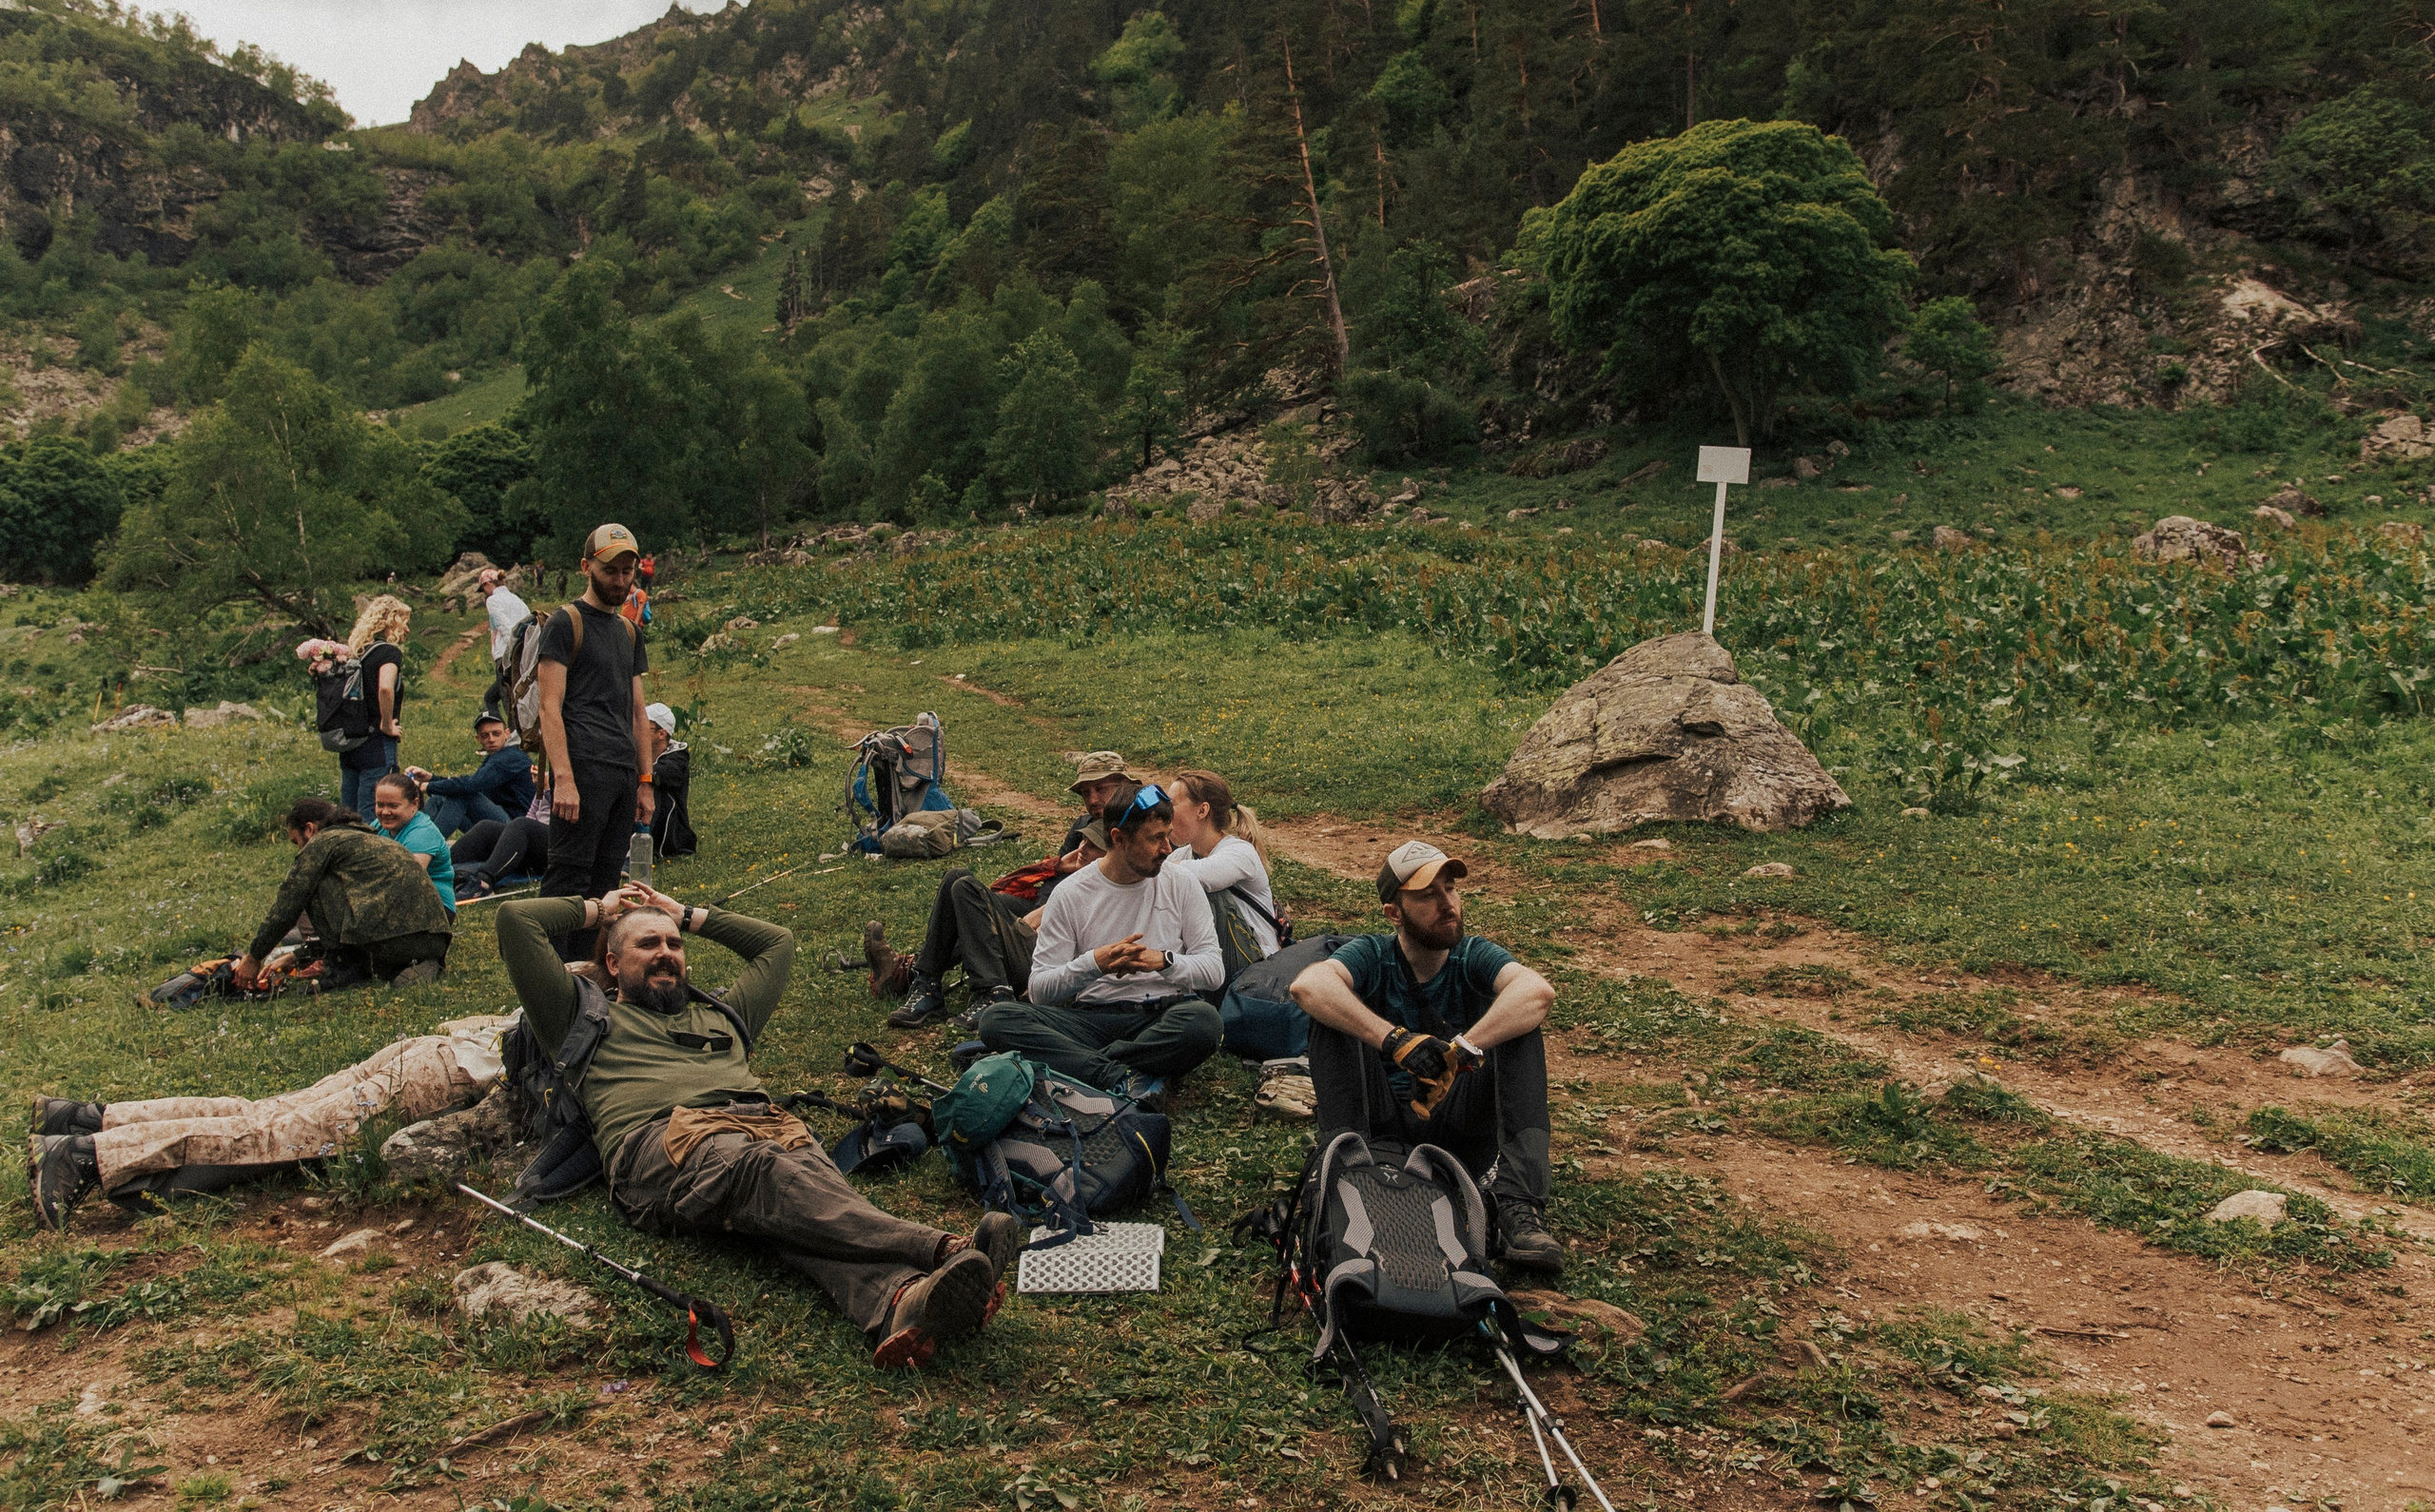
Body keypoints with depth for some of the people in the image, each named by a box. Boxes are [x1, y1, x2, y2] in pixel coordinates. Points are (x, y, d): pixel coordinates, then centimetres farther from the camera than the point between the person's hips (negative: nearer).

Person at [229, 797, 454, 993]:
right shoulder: (373, 839, 34)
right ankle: (420, 967, 6)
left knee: (314, 887, 9)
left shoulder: (323, 842, 9)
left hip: (389, 935, -8)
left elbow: (287, 906, 8)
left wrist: (253, 957, 21)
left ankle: (347, 972, 8)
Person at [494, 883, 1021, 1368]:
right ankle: (945, 1250, -61)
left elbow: (778, 942, 55)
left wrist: (689, 915, 54)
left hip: (766, 1125, 5)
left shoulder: (719, 1014, 42)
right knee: (758, 1170, -39)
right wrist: (596, 909, 40)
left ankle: (899, 1303, -66)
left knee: (809, 1182, -34)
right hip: (660, 1141, -4)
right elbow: (516, 919, 25)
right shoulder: (590, 1014, 30)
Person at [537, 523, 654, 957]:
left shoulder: (630, 632, 21)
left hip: (624, 773, 7)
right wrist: (563, 778, -18)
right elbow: (550, 706, -9)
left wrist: (645, 782, 17)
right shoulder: (565, 623, -1)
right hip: (583, 769, -7)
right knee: (569, 878, -10)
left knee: (604, 882, 7)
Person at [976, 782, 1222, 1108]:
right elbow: (1039, 989, -1)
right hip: (1092, 1017, 0)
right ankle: (1122, 1077, -34)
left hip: (1163, 1016, 0)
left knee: (1203, 1019, -36)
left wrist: (1164, 961, -15)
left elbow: (1214, 971, 4)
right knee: (996, 1017, -25)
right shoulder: (1070, 894, 3)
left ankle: (1077, 1064, -28)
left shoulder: (1181, 886, 7)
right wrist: (1094, 963, -19)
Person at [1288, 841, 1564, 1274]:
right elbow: (1307, 985, -27)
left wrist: (1460, 1051, -38)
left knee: (1517, 1024, -21)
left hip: (1459, 1125, 1)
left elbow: (1538, 990, -25)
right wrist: (1395, 1040, -39)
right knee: (1331, 1018, -18)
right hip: (1381, 1123, 0)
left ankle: (1519, 1205, -34)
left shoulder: (1474, 957, -1)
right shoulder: (1372, 956, -3)